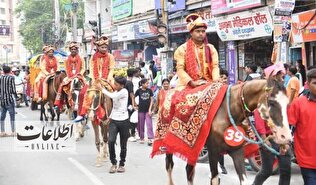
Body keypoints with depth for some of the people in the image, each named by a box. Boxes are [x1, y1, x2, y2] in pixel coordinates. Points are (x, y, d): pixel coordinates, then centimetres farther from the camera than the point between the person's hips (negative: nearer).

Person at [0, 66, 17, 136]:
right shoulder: (11, 77, -7)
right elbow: (13, 89, -12)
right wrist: (16, 95, 4)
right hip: (9, 99, -5)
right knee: (12, 115, 4)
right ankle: (13, 131, 5)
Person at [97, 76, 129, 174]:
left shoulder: (124, 92, -11)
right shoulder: (115, 92, 12)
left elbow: (113, 96, -28)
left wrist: (102, 88, -18)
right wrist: (110, 116, 12)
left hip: (123, 121, -5)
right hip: (114, 121, 5)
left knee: (123, 144, 5)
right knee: (111, 141, -14)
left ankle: (122, 164, 21)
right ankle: (113, 163, -1)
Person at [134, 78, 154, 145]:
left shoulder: (149, 90, 0)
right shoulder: (139, 91, -5)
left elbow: (152, 100, 1)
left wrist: (150, 109, -5)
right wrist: (135, 105, 4)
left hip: (148, 110, 0)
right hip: (141, 110, 0)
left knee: (149, 124, -5)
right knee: (141, 125, 8)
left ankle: (150, 139, -5)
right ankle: (141, 138, 22)